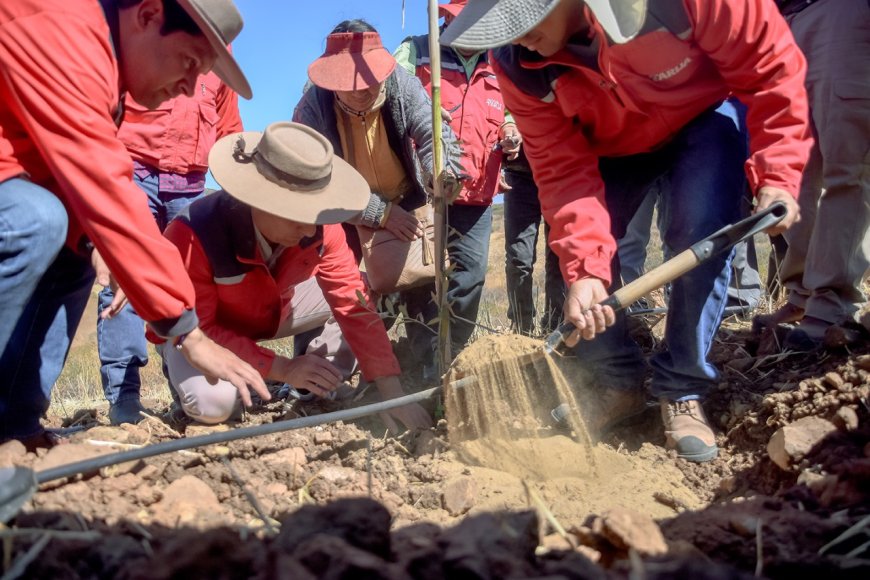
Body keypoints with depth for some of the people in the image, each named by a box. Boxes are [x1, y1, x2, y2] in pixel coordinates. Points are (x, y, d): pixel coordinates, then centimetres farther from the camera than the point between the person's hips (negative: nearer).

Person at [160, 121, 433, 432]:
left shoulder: (319, 225, -24)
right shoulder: (193, 234, -37)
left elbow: (354, 303, -22)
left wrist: (395, 395, -27)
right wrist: (282, 368, -37)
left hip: (275, 308, 4)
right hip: (199, 332, -4)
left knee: (368, 292, -11)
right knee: (213, 402, -34)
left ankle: (317, 385, 1)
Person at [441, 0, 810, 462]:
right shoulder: (519, 69, -26)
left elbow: (770, 65, -26)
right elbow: (562, 169, -24)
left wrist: (776, 175, -33)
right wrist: (583, 264, -37)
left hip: (702, 117, -2)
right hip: (609, 149, 3)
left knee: (701, 233, -25)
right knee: (576, 265, -11)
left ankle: (682, 392, -9)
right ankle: (619, 384, 10)